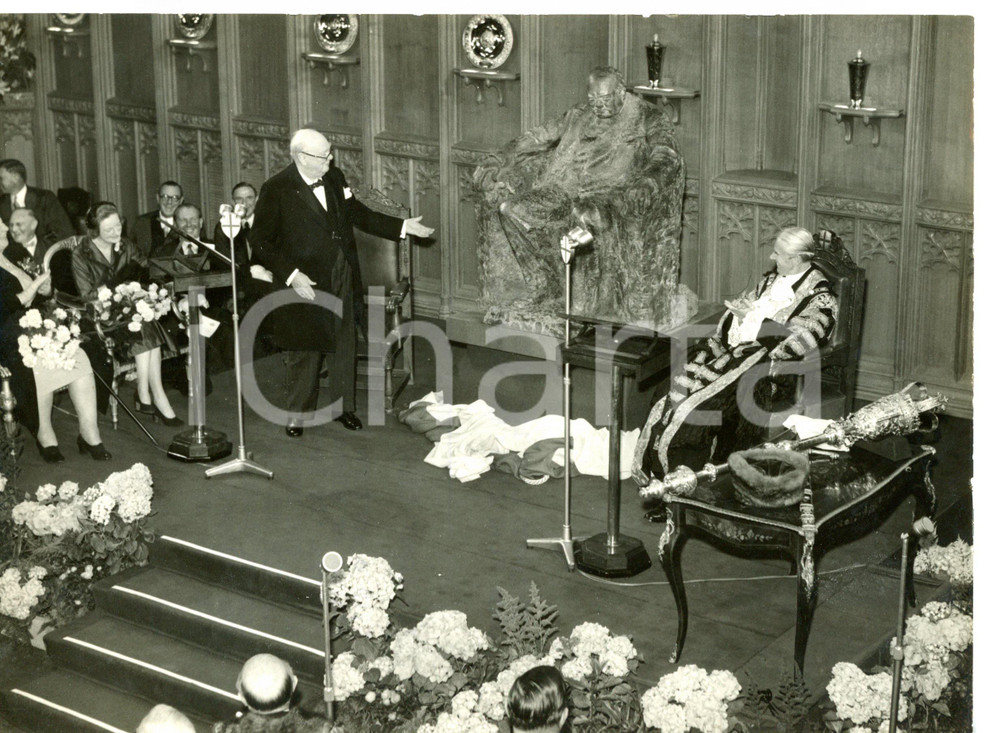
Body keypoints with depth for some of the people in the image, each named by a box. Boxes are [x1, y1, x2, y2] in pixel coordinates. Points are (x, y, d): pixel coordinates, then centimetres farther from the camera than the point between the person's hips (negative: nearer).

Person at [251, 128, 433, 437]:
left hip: (341, 281, 5)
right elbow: (260, 241, -14)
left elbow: (358, 214, 17)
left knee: (344, 346, 14)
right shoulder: (276, 190, -15)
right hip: (304, 284, -5)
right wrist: (291, 275, -22)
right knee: (303, 351, 6)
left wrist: (402, 226, 12)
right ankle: (298, 413, 22)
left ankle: (344, 407, 30)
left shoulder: (335, 177, 3)